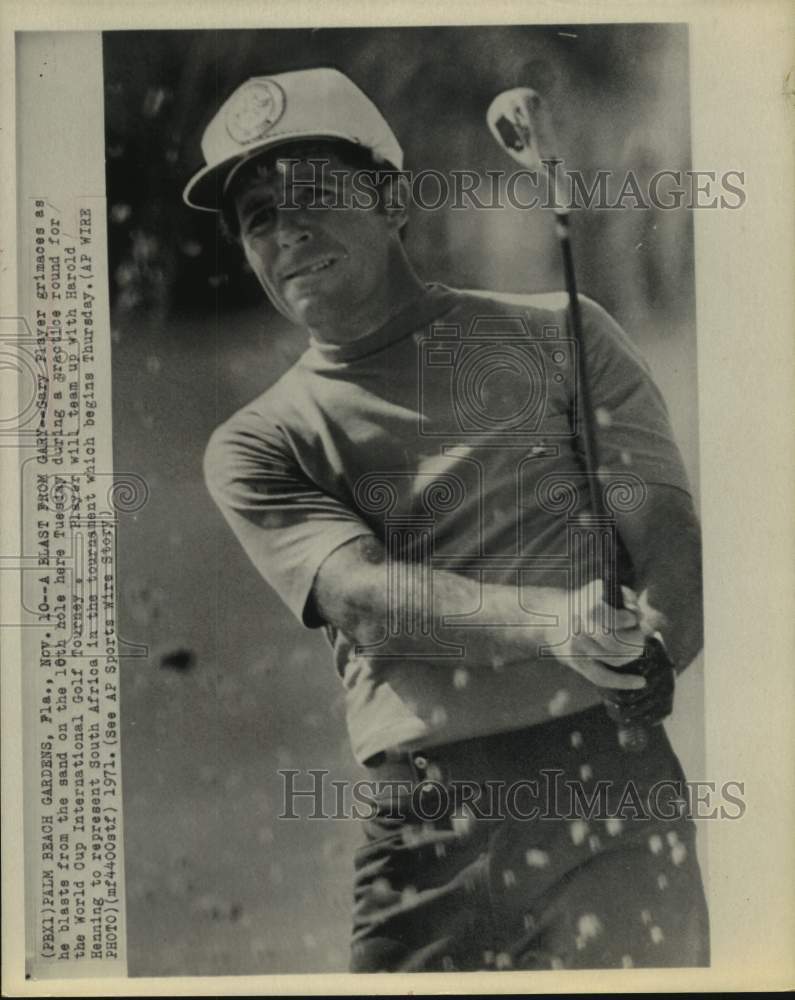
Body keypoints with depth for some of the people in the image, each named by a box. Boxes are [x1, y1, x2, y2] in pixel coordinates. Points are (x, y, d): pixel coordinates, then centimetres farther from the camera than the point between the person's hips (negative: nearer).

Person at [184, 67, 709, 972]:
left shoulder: (558, 336, 8)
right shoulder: (257, 448, 8)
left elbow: (664, 526, 0)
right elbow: (362, 594, -8)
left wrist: (642, 648, -22)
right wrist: (546, 618, -26)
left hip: (615, 781, 0)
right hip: (423, 825, 0)